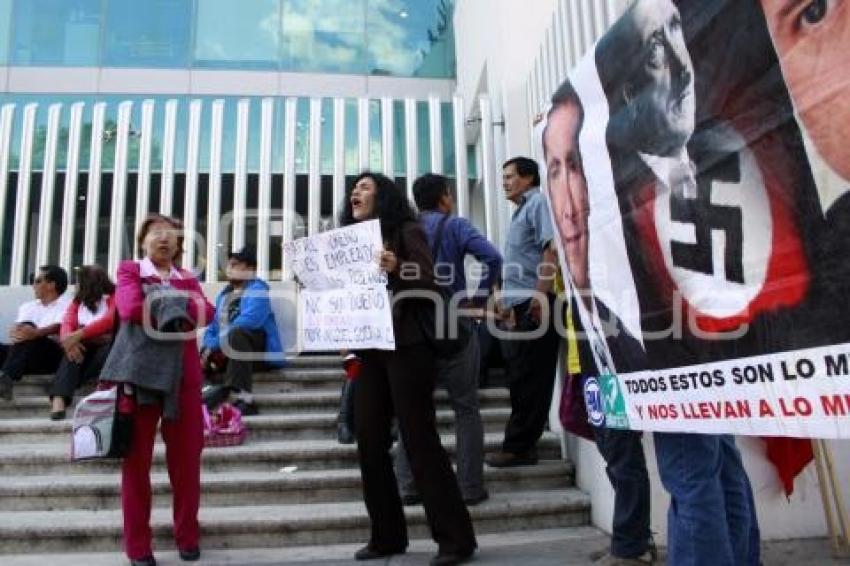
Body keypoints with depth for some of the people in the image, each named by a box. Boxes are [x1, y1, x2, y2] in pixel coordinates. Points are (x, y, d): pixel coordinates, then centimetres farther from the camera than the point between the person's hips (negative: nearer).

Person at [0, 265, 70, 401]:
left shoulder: (68, 306, 6)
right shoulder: (28, 306, 23)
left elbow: (59, 327, -14)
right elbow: (16, 328, 4)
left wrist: (36, 332, -36)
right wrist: (15, 332, -22)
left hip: (54, 355, -5)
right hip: (27, 352, 5)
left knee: (30, 332, -31)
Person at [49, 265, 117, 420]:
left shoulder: (114, 297, 3)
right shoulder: (77, 302, 19)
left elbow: (110, 320, -17)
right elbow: (67, 324, -1)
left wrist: (79, 334, -29)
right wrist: (68, 338, -25)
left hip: (108, 348, -3)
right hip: (84, 348, 3)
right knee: (72, 352, -29)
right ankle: (59, 400, -48)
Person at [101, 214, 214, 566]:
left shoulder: (188, 278, 17)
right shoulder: (129, 270, 10)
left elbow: (207, 312, -2)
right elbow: (130, 308, -11)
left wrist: (161, 304, -11)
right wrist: (175, 305, -2)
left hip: (183, 376, 3)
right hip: (139, 372, -2)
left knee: (187, 458, 5)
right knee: (136, 459, 4)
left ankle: (188, 536, 21)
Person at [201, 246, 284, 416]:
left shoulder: (256, 289, -6)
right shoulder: (224, 294, 19)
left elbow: (248, 322, -22)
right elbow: (213, 327, 14)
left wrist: (215, 344, -20)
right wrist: (209, 348, -9)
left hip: (261, 349, -8)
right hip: (232, 350, 8)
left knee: (236, 334, -36)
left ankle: (242, 399, -46)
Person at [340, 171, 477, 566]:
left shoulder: (406, 231, 1)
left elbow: (429, 283, -9)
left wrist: (398, 269, -25)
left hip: (405, 346, -6)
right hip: (367, 350, 7)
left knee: (419, 440, -7)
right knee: (369, 443, 5)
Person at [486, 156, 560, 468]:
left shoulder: (539, 203, -4)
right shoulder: (521, 211, 24)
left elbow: (553, 249, -19)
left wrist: (540, 296, -25)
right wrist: (507, 301, 22)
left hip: (533, 306, -10)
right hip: (518, 307, 10)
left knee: (530, 381, -4)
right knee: (520, 378, 12)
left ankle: (519, 447, 3)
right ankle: (520, 443, 21)